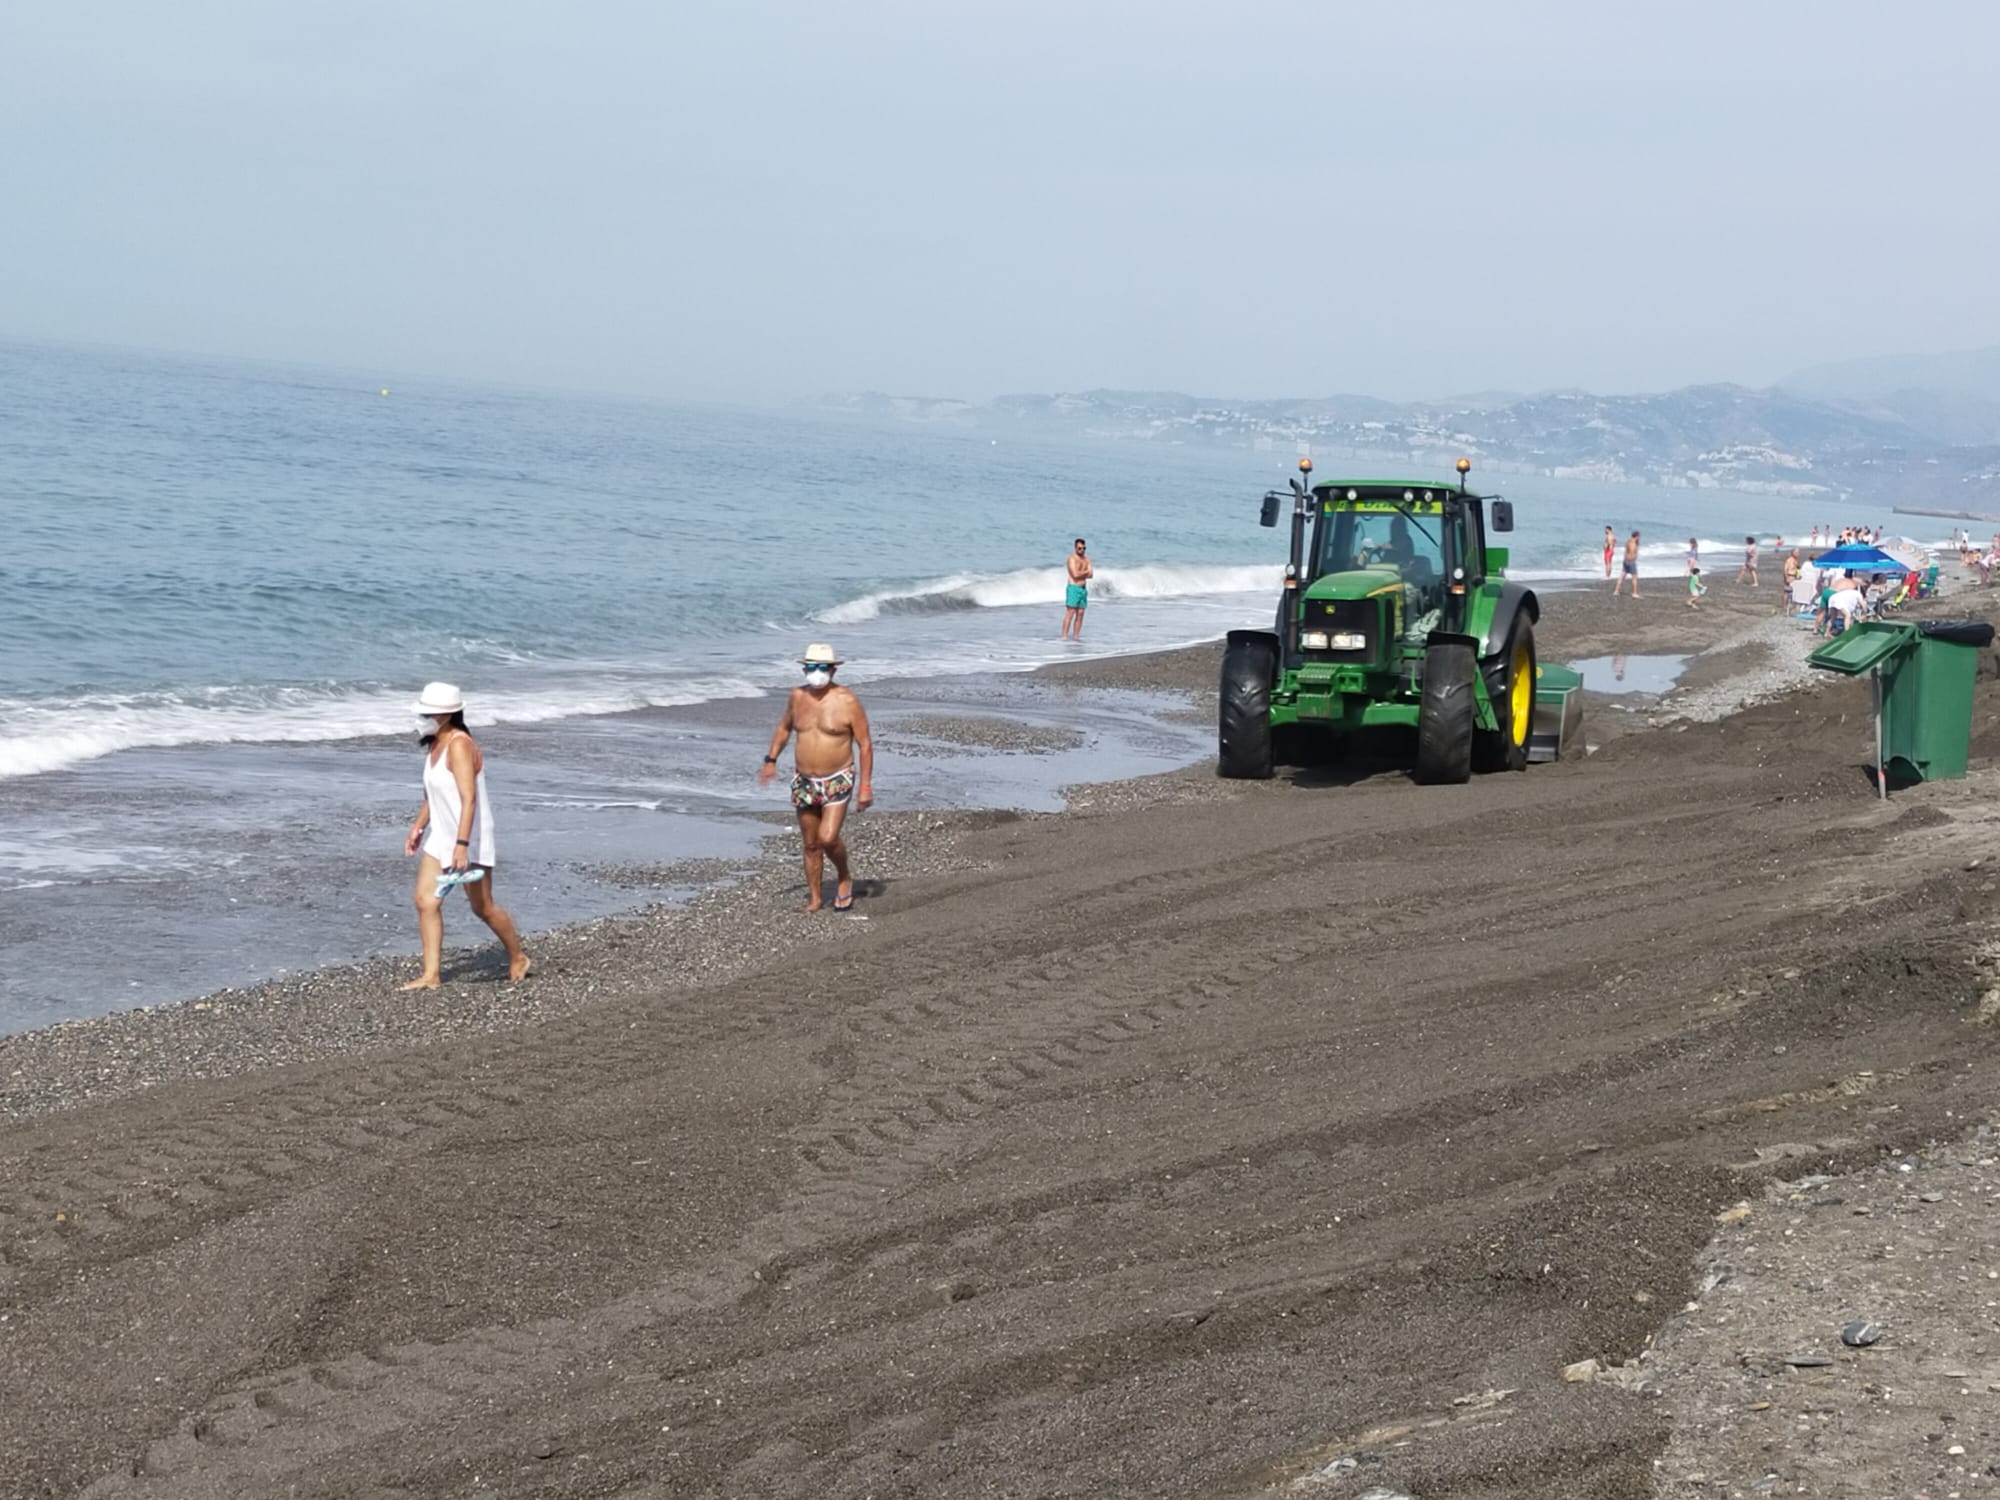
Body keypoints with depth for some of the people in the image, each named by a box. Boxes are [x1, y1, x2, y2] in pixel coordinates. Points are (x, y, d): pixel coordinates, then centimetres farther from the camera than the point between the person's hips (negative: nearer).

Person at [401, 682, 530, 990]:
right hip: (439, 837, 9)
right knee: (425, 901, 0)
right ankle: (430, 975, 2)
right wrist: (418, 826, 19)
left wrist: (462, 845, -34)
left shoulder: (459, 745, -22)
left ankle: (518, 957, 26)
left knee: (482, 907, 4)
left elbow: (469, 799, -29)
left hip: (468, 838, -9)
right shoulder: (435, 744, 8)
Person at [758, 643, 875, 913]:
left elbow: (865, 744, -9)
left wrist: (865, 785, -13)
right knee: (810, 844, 8)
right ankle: (814, 898, 20)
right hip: (804, 782, 4)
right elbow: (785, 727, 22)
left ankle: (844, 877, 12)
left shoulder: (848, 702, -12)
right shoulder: (797, 697, 2)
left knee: (828, 838, -16)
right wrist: (771, 759, 14)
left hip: (838, 781, -4)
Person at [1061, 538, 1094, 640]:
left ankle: (1076, 636, 4)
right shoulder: (1072, 559, -7)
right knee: (1070, 612, -12)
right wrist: (1086, 572, -2)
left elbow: (1091, 575, 5)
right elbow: (1075, 575, -17)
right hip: (1073, 588, -7)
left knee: (1080, 614, 2)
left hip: (1083, 589, 7)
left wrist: (1080, 574, -10)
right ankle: (1064, 636, -15)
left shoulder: (1086, 560, 14)